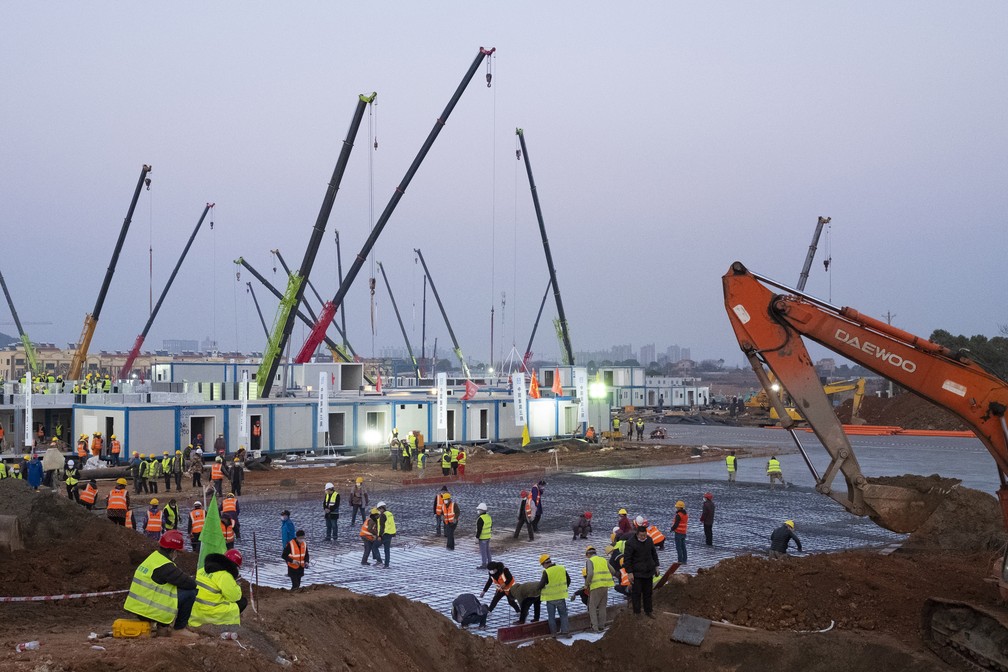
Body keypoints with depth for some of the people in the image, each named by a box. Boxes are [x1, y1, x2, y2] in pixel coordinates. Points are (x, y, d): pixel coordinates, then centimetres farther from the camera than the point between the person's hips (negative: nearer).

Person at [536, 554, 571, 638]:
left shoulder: (546, 572, -19)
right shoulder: (562, 569, -3)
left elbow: (541, 585, -14)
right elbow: (568, 580, 9)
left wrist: (540, 589, 9)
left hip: (550, 597, -3)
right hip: (561, 596, 3)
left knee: (551, 617, 10)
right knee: (563, 615, 13)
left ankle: (553, 633, 11)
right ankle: (565, 632, 7)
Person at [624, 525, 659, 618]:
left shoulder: (649, 540, 4)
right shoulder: (631, 543, -16)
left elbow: (654, 554, 18)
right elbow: (627, 559, -14)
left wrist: (656, 566, 17)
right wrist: (629, 573, -16)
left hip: (649, 572, 6)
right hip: (636, 573, -6)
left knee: (648, 593, 15)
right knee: (636, 593, -1)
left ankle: (648, 611, 27)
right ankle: (637, 613, 8)